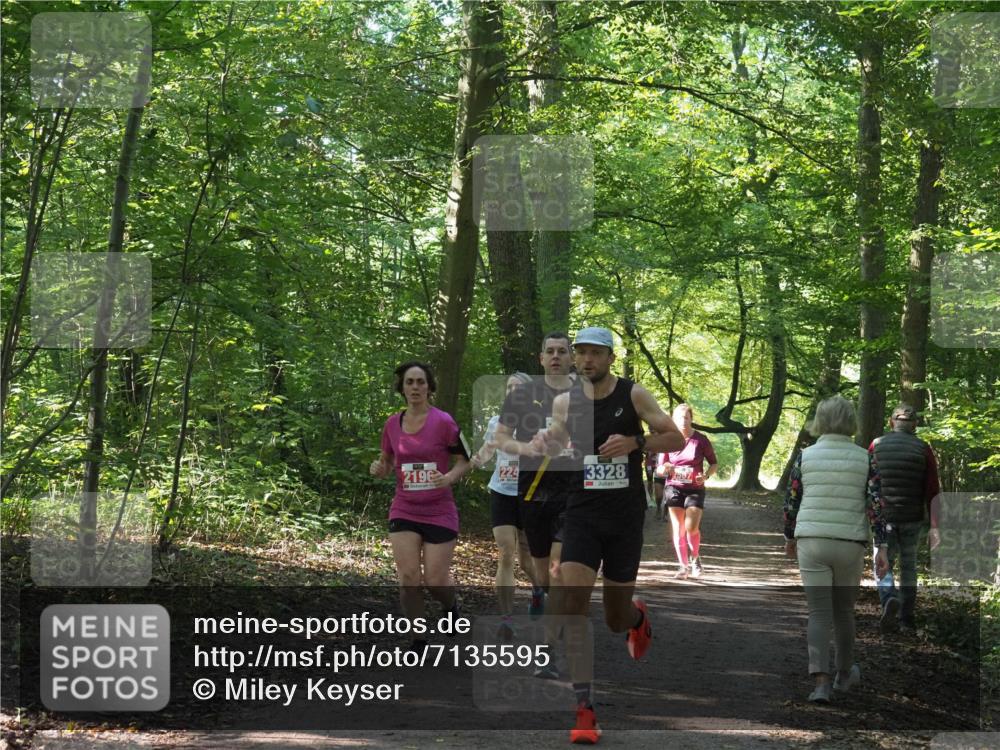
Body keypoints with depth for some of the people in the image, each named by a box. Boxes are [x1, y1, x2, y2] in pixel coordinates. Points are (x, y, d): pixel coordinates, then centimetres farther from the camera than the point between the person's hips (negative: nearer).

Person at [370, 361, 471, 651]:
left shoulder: (443, 422, -10)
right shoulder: (392, 424, 3)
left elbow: (464, 461, -1)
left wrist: (448, 478, -21)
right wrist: (379, 468, -7)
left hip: (439, 511, -3)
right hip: (404, 511, 3)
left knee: (435, 580, -3)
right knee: (408, 577, -8)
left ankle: (451, 606, 34)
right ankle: (418, 642, 4)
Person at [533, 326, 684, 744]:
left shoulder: (633, 395, -3)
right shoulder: (565, 401, 4)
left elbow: (677, 439, -3)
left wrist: (634, 442, -20)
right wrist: (546, 442, -2)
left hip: (625, 517, -1)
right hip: (582, 514, 1)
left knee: (615, 619, 9)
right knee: (572, 607, -17)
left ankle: (637, 617, 49)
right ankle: (584, 709, -14)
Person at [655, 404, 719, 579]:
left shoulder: (700, 440, -1)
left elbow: (714, 463, 8)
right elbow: (659, 469, 6)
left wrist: (706, 475, -12)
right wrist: (664, 469, -18)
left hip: (695, 489, -2)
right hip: (674, 488, 2)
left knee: (691, 528, -13)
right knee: (678, 529, 0)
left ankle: (696, 558, 13)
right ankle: (684, 566, 10)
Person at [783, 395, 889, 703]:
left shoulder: (805, 456, 0)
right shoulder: (865, 458, -1)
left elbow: (791, 502, 4)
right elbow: (876, 503, -6)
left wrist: (790, 537, 19)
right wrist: (881, 547, -5)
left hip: (811, 542, 0)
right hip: (850, 542, 0)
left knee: (819, 613, 0)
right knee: (844, 611, 18)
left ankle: (821, 683, -13)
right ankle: (844, 674, 35)